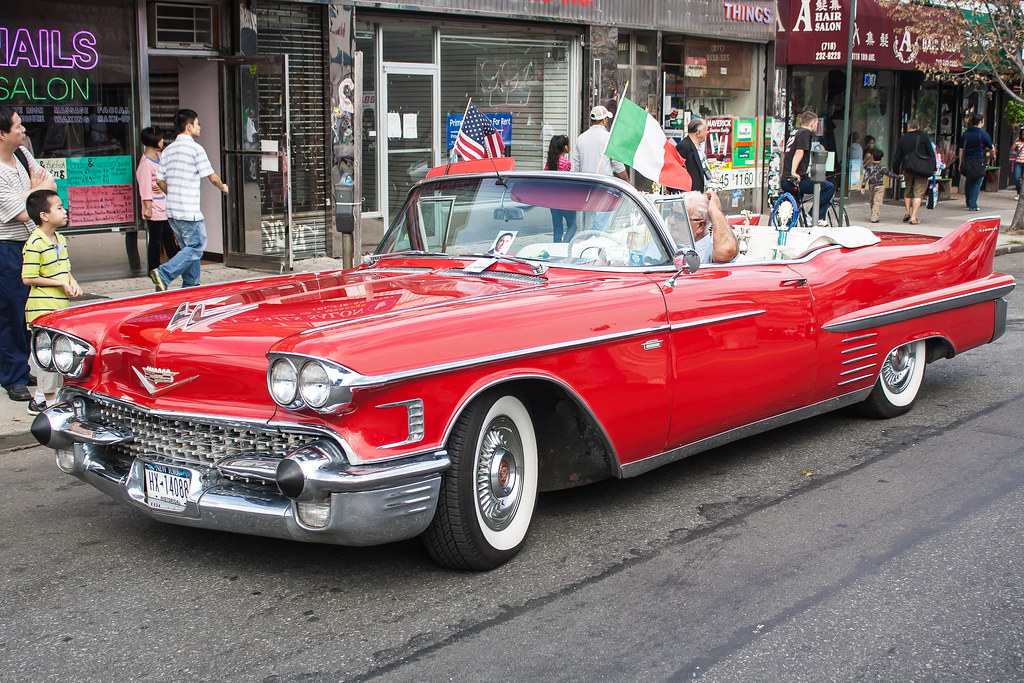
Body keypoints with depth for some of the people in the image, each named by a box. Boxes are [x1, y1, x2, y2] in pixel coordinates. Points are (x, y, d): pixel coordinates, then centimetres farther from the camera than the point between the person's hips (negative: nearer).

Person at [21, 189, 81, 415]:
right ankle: (48, 399, 6)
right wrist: (61, 284, -17)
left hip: (60, 307, 9)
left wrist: (73, 283, 1)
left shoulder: (61, 240, 11)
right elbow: (28, 278, -18)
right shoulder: (34, 244, -16)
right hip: (42, 308, -9)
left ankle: (41, 396, 24)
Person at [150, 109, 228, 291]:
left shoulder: (168, 150, 12)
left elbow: (160, 180, 13)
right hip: (189, 211, -8)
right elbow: (212, 177, -7)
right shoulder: (195, 148, -9)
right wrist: (223, 187, 14)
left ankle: (190, 286, 17)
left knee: (188, 247, 16)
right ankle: (163, 273, -16)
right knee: (196, 247, -3)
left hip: (172, 210, 8)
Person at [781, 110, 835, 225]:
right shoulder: (806, 133, -5)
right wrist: (793, 172, -28)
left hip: (785, 182, 10)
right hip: (797, 181, -10)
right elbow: (799, 152, -19)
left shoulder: (794, 133, 23)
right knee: (830, 187, -5)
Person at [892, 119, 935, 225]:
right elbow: (931, 153, -2)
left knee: (908, 192, 22)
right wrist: (933, 168, 6)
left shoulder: (902, 139, 6)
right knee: (918, 193, -1)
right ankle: (913, 218, -8)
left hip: (907, 169, 3)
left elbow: (896, 158, 8)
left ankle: (907, 212, 11)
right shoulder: (923, 136, -1)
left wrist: (895, 172, 16)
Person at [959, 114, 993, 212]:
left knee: (968, 183, 15)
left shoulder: (965, 134, 5)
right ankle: (972, 205, -4)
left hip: (967, 162, 4)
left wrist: (961, 164, 11)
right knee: (976, 184, -1)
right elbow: (991, 148, 4)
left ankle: (968, 203, 24)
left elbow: (961, 150, 6)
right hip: (979, 162, -4)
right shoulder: (983, 134, -8)